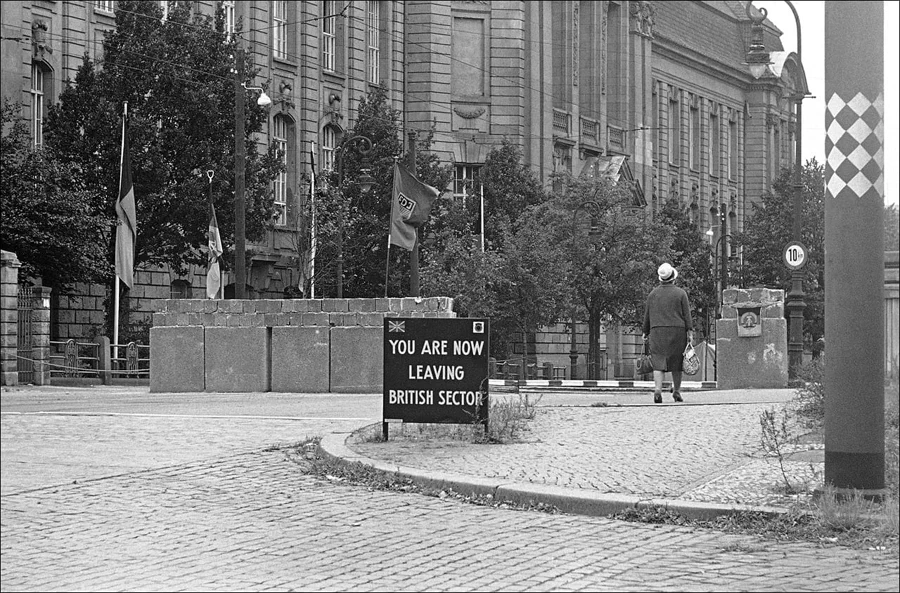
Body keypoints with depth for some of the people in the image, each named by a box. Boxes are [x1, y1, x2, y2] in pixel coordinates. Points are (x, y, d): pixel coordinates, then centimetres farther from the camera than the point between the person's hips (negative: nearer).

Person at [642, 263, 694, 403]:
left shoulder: (653, 293, 6)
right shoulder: (680, 294, 1)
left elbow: (647, 314, 10)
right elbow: (686, 314, -1)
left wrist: (646, 332, 17)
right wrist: (690, 331, 0)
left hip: (657, 330, 1)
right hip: (677, 330, -1)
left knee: (658, 361, -4)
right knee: (676, 361, 11)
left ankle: (657, 390, -21)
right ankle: (676, 391, 16)